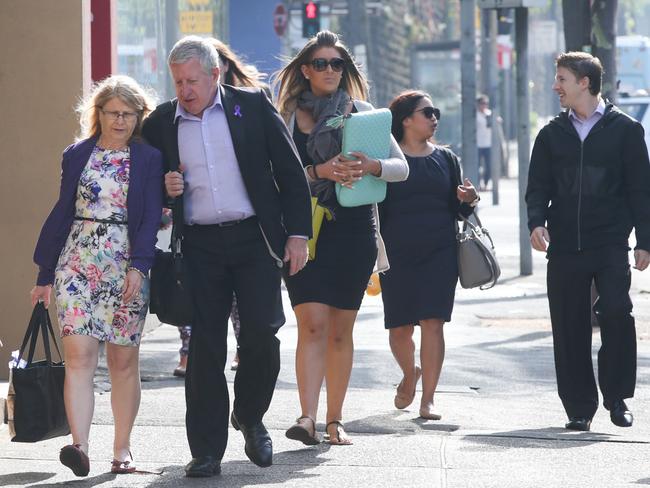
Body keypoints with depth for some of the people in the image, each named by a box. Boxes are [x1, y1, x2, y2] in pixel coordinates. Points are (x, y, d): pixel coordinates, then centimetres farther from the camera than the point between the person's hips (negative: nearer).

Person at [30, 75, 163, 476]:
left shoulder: (149, 159, 4)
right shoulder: (77, 155, 10)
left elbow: (151, 217, -3)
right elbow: (62, 213, 13)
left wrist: (139, 265, -17)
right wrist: (45, 274, 12)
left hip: (125, 266, -1)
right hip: (77, 261, 1)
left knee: (124, 360, 4)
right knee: (79, 355, -12)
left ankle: (122, 450, 13)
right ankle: (80, 447, -22)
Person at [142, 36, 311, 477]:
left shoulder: (253, 106, 1)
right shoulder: (160, 123, 6)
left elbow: (291, 172, 3)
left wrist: (298, 234, -3)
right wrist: (163, 189, -6)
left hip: (254, 240, -1)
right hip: (199, 246, 1)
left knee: (262, 336, -9)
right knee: (205, 346, -1)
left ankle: (250, 416, 19)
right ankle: (207, 450, 4)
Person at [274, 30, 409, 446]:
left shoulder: (362, 113, 7)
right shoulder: (288, 117, 4)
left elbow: (402, 168, 4)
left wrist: (371, 166, -17)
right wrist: (320, 171, -21)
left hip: (355, 230, 2)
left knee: (341, 330, 7)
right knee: (313, 324, -14)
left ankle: (335, 420, 14)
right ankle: (308, 418, -20)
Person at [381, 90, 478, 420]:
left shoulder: (445, 159, 12)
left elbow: (457, 209, 15)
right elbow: (376, 209, 2)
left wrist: (468, 200, -8)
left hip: (440, 253, 2)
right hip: (397, 253, -1)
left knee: (432, 323, -8)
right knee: (399, 328, 3)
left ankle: (428, 399, -4)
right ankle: (410, 374, 34)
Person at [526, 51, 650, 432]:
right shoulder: (553, 134, 12)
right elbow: (539, 186, 13)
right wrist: (537, 222, -6)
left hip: (610, 244, -3)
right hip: (565, 246, 3)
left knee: (616, 311, -17)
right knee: (569, 326, 1)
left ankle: (617, 396, -1)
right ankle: (580, 407, 10)